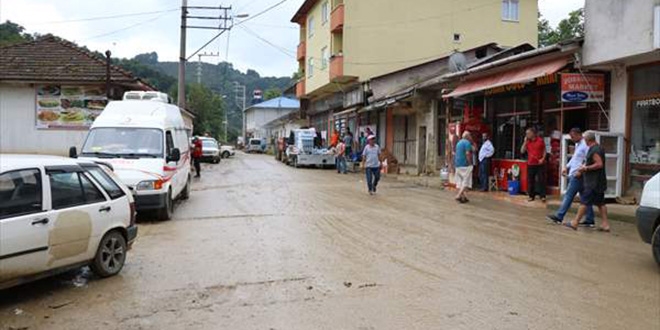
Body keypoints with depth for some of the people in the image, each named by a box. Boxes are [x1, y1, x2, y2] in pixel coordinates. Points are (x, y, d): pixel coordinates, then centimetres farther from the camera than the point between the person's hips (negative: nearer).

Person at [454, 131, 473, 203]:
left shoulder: (459, 142, 17)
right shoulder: (467, 143, -10)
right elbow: (467, 153, -19)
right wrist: (470, 163, -15)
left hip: (458, 165, 9)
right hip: (465, 164, -9)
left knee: (460, 181, 8)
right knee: (466, 182, -5)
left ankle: (463, 197, 11)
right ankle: (458, 196, -14)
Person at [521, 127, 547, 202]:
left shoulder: (540, 140, -2)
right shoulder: (527, 142, 6)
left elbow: (544, 151, 5)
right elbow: (522, 151, -1)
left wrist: (543, 159, -10)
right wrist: (525, 141, -5)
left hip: (540, 164, -3)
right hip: (530, 164, 3)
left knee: (541, 180, -2)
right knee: (530, 180, 4)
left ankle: (542, 196, 3)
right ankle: (531, 196, 13)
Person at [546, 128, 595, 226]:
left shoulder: (585, 145, -14)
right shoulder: (577, 145, 17)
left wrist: (580, 171, -24)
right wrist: (566, 167, 16)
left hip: (578, 175, -10)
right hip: (574, 174, 10)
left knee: (569, 195, -6)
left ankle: (559, 216, -3)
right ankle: (589, 220, 14)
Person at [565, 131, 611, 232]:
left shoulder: (594, 150, -18)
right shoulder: (599, 148, 14)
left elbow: (599, 164, -24)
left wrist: (586, 168, -17)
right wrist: (585, 166, 19)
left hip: (593, 182, -10)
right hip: (599, 182, 10)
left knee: (584, 201, -5)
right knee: (600, 203, 11)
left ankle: (575, 223, 1)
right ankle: (605, 224, 12)